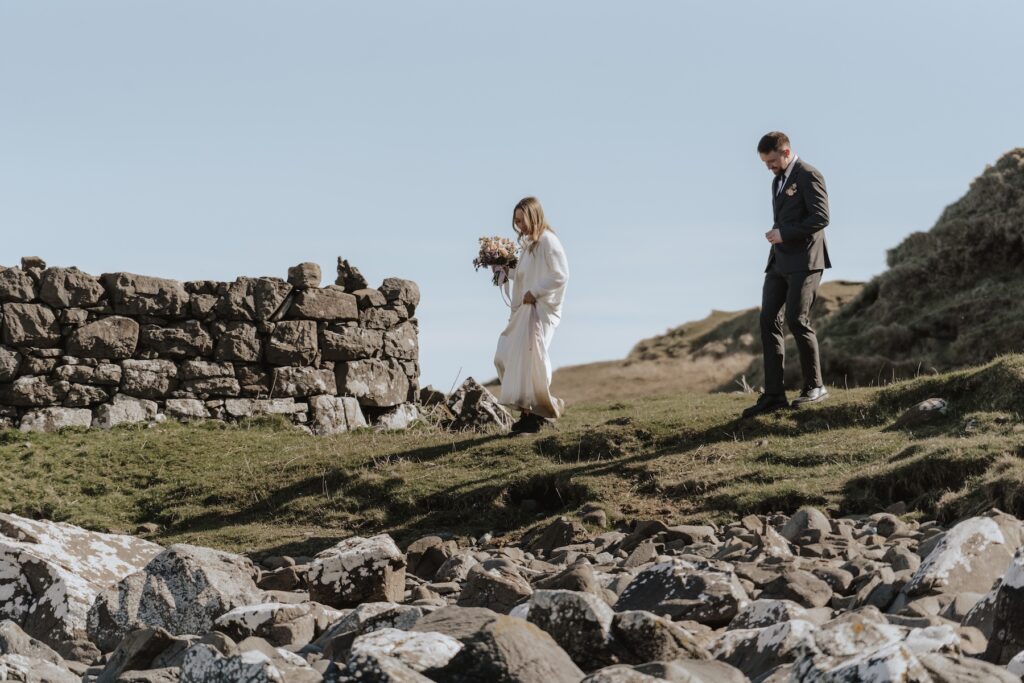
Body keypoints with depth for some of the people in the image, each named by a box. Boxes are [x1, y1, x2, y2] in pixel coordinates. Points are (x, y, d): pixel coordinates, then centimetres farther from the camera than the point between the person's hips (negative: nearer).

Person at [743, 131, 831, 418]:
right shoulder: (778, 180, 20)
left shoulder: (808, 175, -8)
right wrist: (776, 235, 12)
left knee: (797, 319, -13)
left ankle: (815, 386, 0)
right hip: (780, 261, 9)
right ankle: (773, 394, -2)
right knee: (769, 319, -1)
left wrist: (784, 233, -17)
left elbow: (821, 217, -16)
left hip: (804, 260, -9)